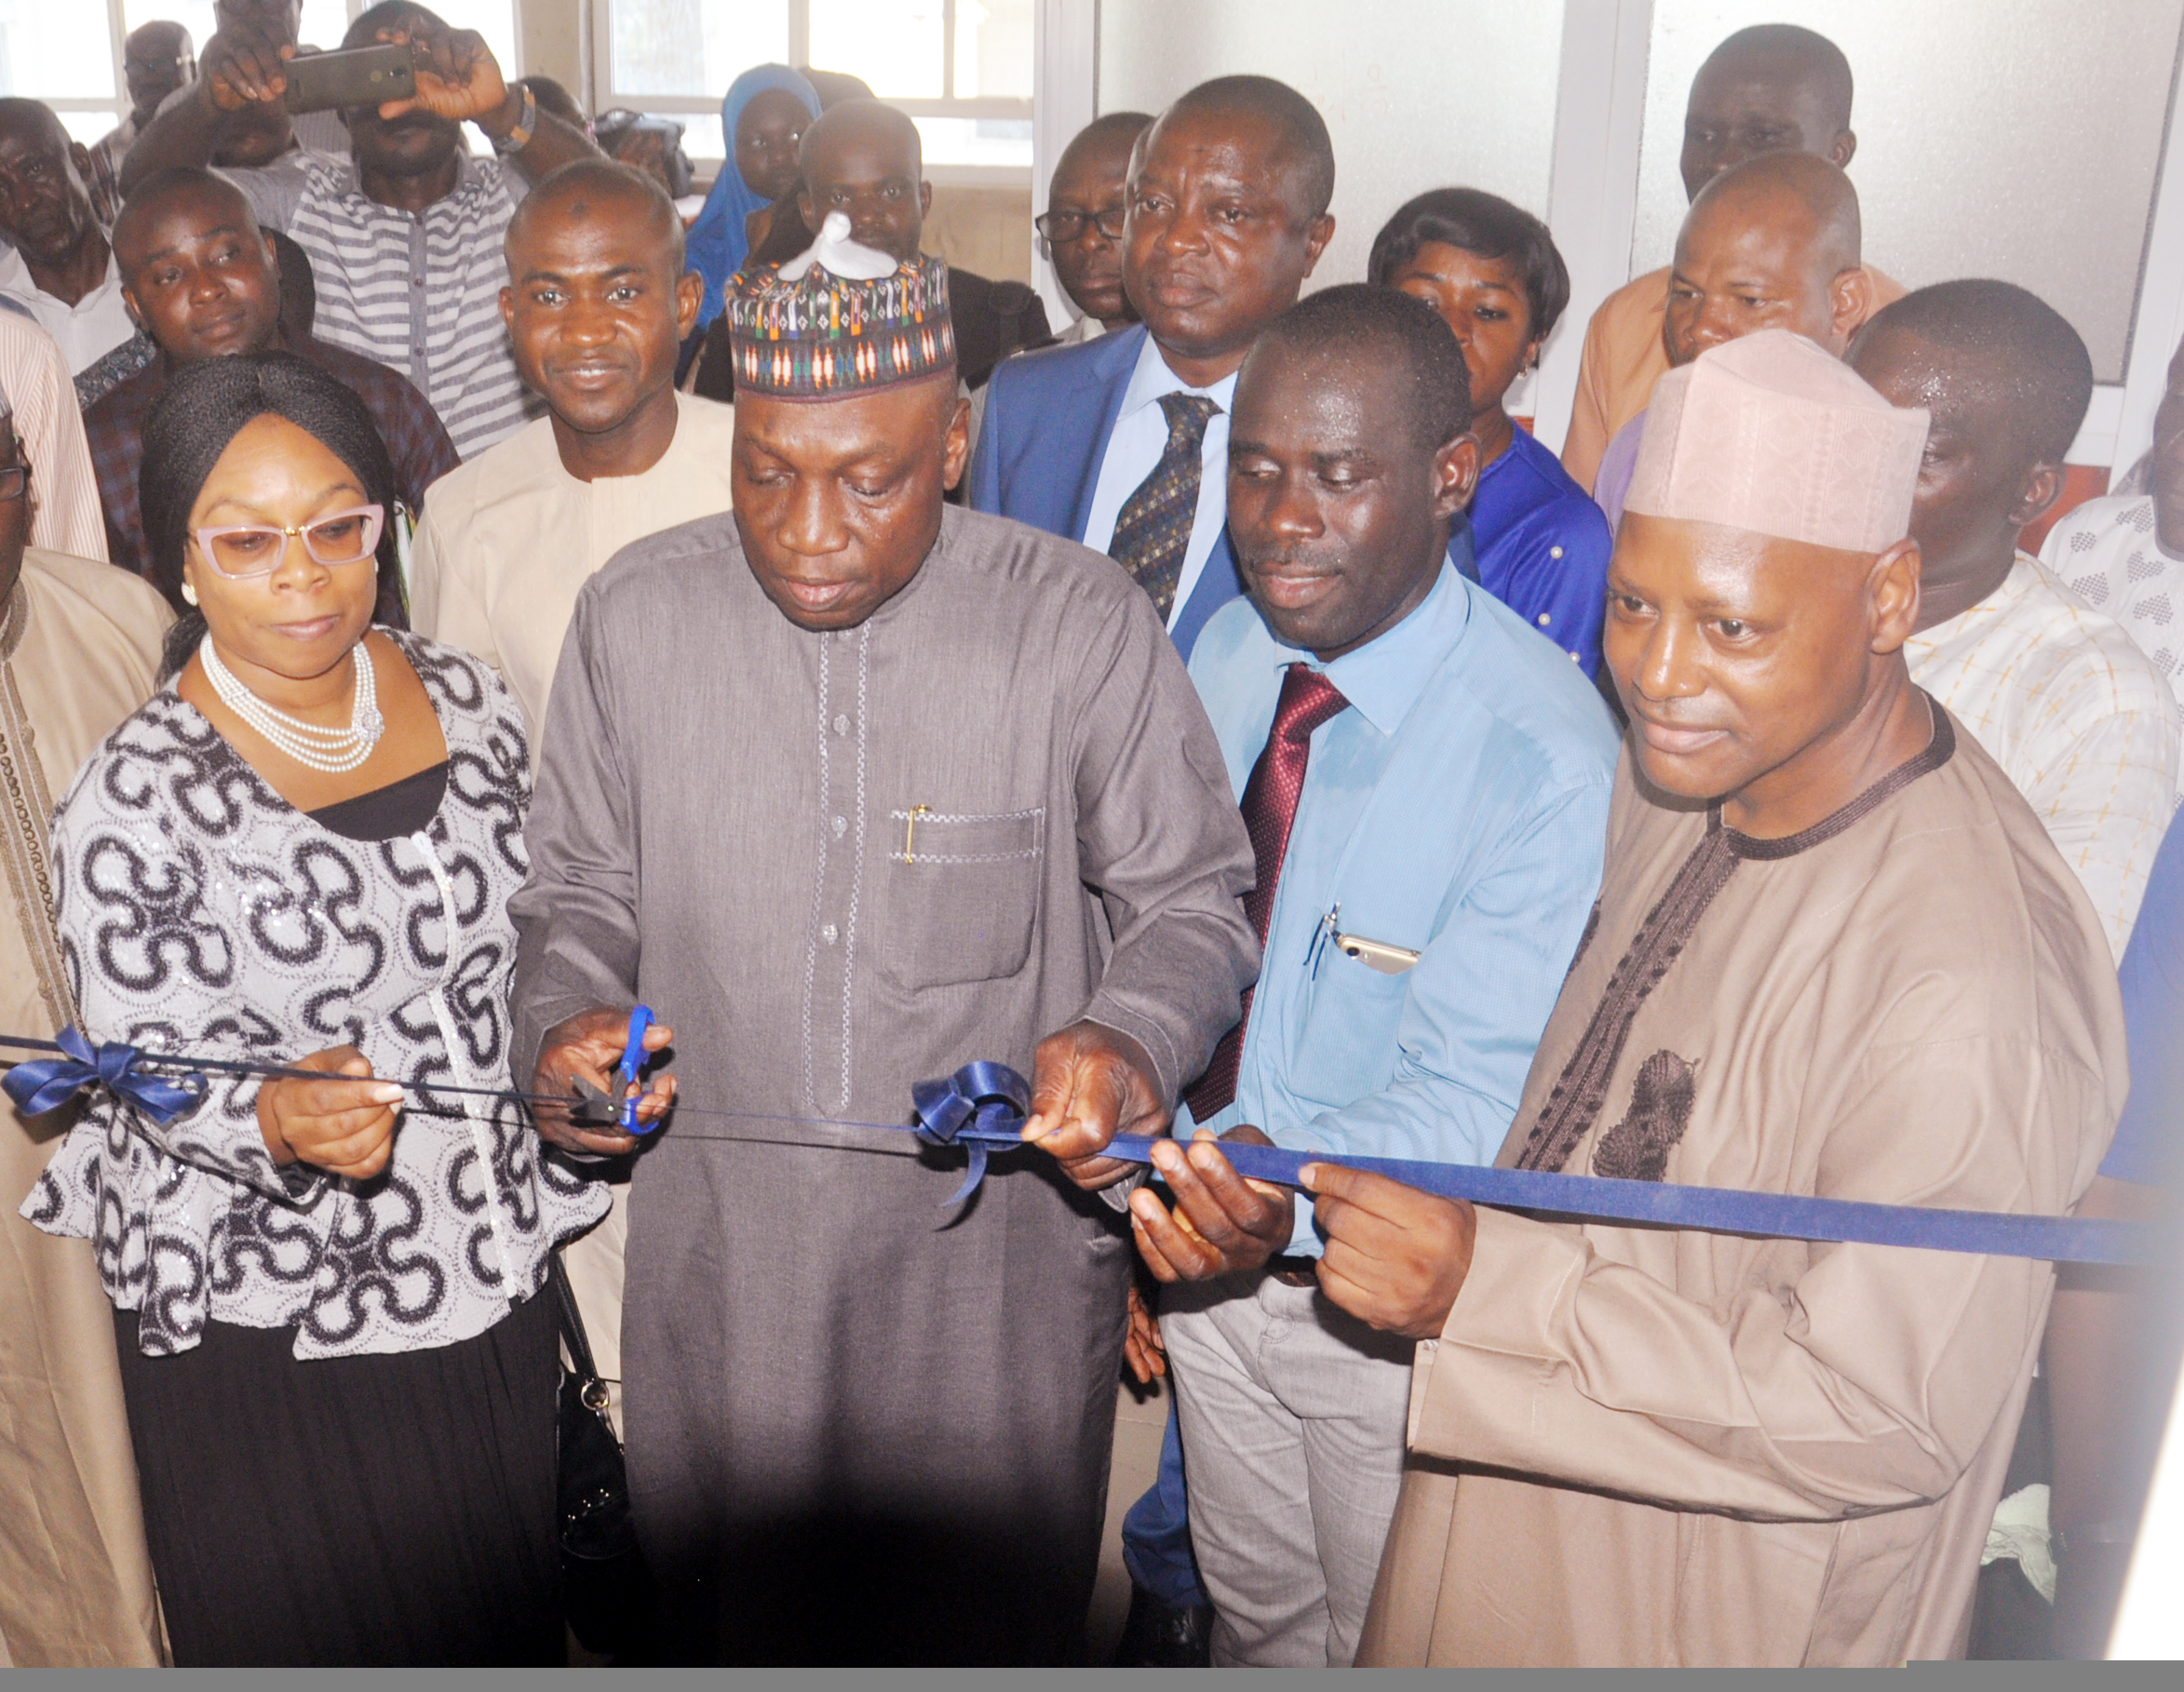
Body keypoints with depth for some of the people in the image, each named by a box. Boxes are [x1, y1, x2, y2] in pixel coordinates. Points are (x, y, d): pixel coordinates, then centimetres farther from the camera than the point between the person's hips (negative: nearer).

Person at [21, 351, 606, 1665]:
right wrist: (282, 1122, -32)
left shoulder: (469, 701, -3)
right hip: (268, 1326, -4)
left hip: (492, 1269, 4)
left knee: (506, 1606, 22)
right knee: (313, 1632, 15)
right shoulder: (134, 806, -17)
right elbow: (153, 1086, -13)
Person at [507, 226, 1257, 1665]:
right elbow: (581, 895, 8)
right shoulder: (635, 617, -4)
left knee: (984, 1623, 20)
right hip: (718, 1263, 2)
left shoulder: (1081, 625, -13)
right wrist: (567, 1020, -13)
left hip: (997, 1269, -2)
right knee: (725, 1615, 24)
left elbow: (1193, 897, -4)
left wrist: (1132, 1036, -24)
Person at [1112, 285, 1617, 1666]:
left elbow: (1470, 1096, -26)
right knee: (1253, 1609, 29)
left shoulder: (1550, 758, -27)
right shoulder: (1226, 651, -6)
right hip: (1207, 1242, 5)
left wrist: (1285, 1194, -44)